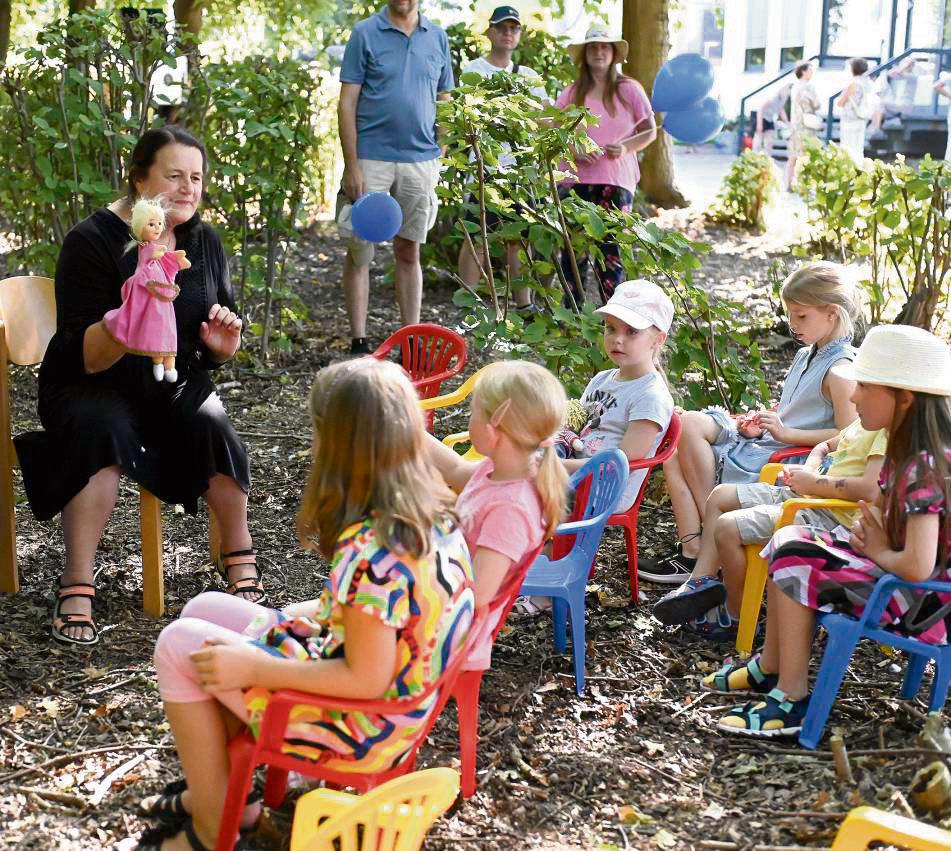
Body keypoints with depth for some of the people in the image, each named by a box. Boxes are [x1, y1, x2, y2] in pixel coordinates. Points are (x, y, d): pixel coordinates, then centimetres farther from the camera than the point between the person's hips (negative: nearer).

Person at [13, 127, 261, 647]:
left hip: (174, 387, 4)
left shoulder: (203, 242, 3)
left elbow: (216, 356, 13)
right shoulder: (92, 242, -15)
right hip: (92, 389, -4)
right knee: (103, 429, -35)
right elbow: (85, 359, -21)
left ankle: (240, 563, -10)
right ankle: (76, 588, -29)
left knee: (211, 422, -27)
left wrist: (223, 344, -12)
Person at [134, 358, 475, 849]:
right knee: (203, 610, 15)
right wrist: (310, 614, 10)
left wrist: (252, 667, -19)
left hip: (357, 727, -9)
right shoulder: (434, 513, -4)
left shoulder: (371, 551, -32)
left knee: (179, 645, -1)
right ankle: (213, 787, 26)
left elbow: (365, 680, -26)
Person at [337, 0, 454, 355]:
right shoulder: (365, 34, -1)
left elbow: (444, 101, 14)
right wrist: (351, 165, -11)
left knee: (409, 252, 9)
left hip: (421, 160, 3)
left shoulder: (437, 37, 9)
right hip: (371, 159, -3)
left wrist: (442, 162, 5)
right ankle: (359, 342, 7)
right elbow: (347, 103, -4)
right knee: (360, 251, 1)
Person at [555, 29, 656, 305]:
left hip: (617, 181, -1)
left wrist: (626, 147, -11)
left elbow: (650, 131, 8)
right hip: (576, 180, 2)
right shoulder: (571, 93, 10)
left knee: (610, 252, -3)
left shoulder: (629, 89, 6)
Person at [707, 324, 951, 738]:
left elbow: (918, 565, -33)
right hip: (895, 578, 10)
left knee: (794, 559, -17)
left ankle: (793, 698, -9)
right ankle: (771, 668, 16)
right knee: (788, 538, 8)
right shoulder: (908, 452, 5)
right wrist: (869, 533, -3)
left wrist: (878, 551, -12)